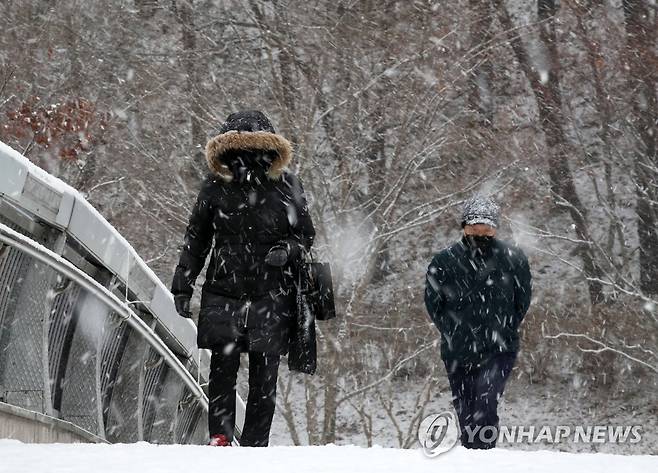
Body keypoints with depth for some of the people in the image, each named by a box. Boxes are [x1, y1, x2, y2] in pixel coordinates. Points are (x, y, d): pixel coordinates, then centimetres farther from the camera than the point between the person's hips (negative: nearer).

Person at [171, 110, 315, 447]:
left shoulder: (286, 186, 1)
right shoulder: (215, 187, 3)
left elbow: (305, 235, 11)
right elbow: (195, 241, 13)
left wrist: (288, 249, -11)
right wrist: (182, 287, 11)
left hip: (270, 296, 0)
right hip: (223, 293, 0)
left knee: (264, 376, 0)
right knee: (223, 367, -9)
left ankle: (255, 446, 5)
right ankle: (219, 437, -3)